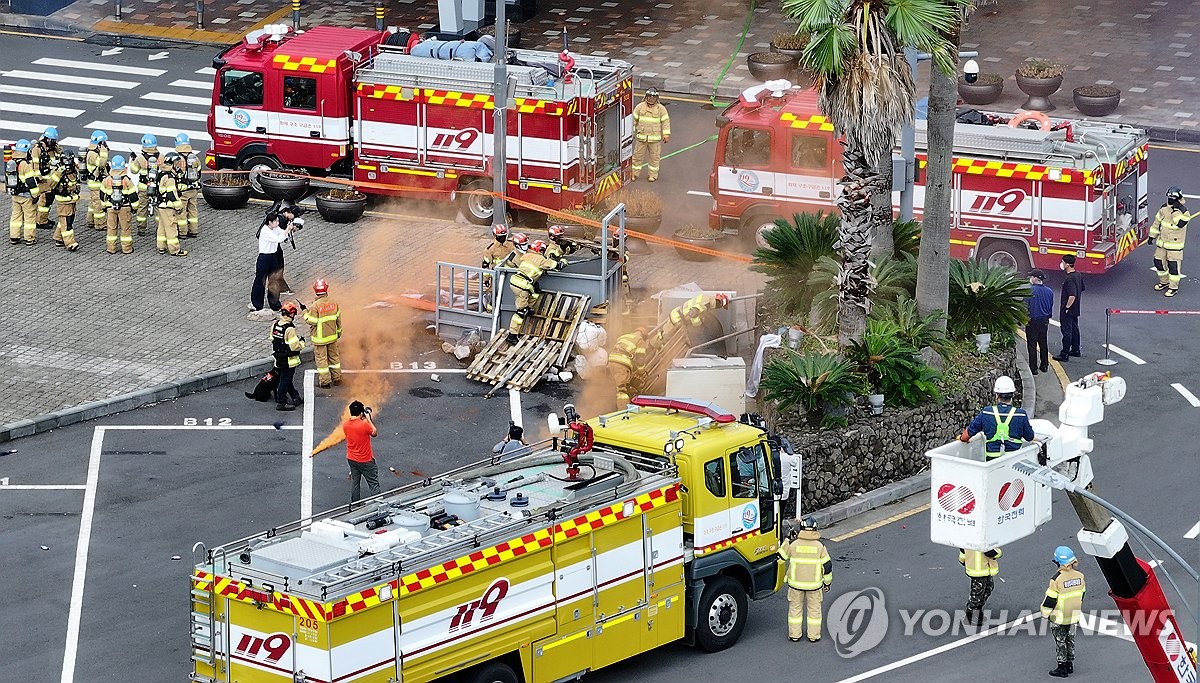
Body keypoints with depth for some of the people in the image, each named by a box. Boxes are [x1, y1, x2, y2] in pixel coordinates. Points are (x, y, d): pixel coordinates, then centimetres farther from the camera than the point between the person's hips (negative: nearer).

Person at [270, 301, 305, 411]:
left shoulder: (275, 325, -1)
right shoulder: (289, 329, -26)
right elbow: (295, 347, -26)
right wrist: (301, 341, -4)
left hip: (279, 359, 8)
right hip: (289, 360, -8)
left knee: (287, 380, 21)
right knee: (285, 381, 3)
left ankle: (296, 398, 36)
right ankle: (281, 403, 10)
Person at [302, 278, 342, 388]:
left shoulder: (315, 306, -21)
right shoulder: (333, 303, -4)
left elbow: (312, 321, -18)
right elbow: (338, 318, 5)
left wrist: (305, 312, -3)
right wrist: (339, 331, 19)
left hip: (320, 337, -5)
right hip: (332, 335, 5)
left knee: (321, 358, 5)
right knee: (334, 356, 18)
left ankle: (325, 381, 9)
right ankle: (337, 378, 27)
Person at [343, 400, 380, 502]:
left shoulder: (345, 425, -7)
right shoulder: (364, 424, -25)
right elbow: (374, 433, -8)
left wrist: (363, 420, 5)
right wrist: (368, 419, -5)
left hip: (351, 459, 6)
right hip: (365, 460, -6)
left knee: (354, 483, 18)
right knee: (374, 484, 5)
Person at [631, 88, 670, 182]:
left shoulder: (661, 109, 0)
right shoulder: (640, 107, 2)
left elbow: (665, 122, 1)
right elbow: (634, 119, 7)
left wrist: (666, 135, -3)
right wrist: (632, 132, 6)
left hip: (655, 138, -1)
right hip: (641, 137, 1)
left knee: (654, 157, 4)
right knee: (638, 155, 4)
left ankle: (653, 175, 15)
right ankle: (634, 174, 13)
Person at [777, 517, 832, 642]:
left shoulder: (793, 544, -11)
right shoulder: (820, 546, -9)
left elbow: (781, 556, 5)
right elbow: (827, 566, -3)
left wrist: (788, 540, 12)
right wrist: (827, 582, 10)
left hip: (795, 583, 0)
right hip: (814, 584, 0)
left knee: (795, 608, 15)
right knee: (814, 609, 14)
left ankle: (794, 634, 20)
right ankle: (813, 635, 20)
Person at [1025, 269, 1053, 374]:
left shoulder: (1030, 291, -16)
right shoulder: (1049, 291, 2)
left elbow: (1025, 307, -14)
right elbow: (1051, 307, 12)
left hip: (1032, 322, -6)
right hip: (1044, 321, 6)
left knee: (1032, 345, 1)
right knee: (1043, 343, 17)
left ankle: (1033, 368, 1)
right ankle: (1044, 365, 23)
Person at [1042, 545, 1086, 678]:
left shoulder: (1057, 579, -25)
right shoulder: (1079, 575, -5)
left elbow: (1050, 599, -18)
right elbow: (1082, 594, 8)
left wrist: (1045, 613, -3)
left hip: (1059, 617, -6)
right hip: (1073, 616, 6)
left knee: (1060, 642, 6)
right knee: (1070, 639, 20)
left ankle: (1062, 668, 13)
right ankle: (1070, 664, 30)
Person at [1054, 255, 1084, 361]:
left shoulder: (1069, 279, -25)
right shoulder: (1078, 276, 5)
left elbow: (1072, 296, -32)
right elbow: (1082, 289, 18)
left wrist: (1067, 307, -22)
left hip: (1068, 311, -10)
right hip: (1076, 310, 10)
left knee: (1067, 331, -4)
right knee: (1074, 329, 21)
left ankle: (1065, 355, 0)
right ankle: (1075, 350, 32)